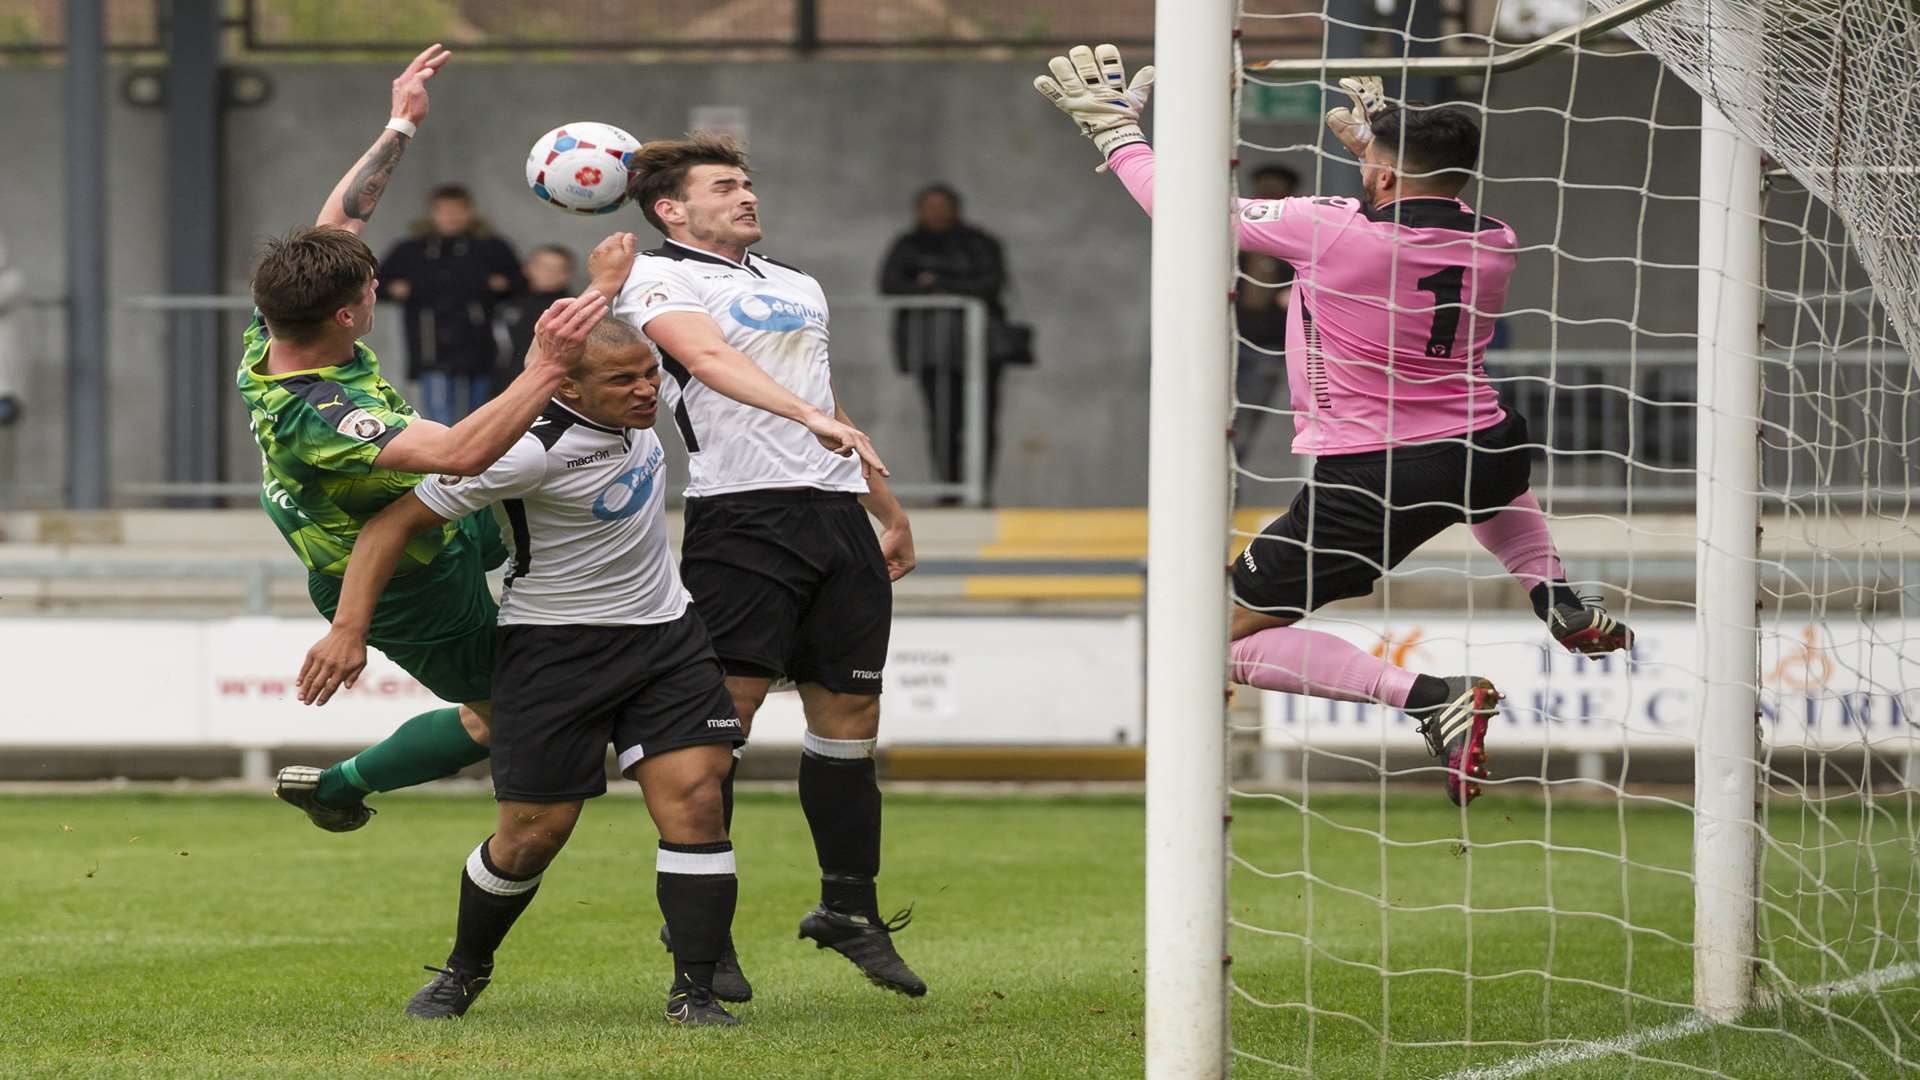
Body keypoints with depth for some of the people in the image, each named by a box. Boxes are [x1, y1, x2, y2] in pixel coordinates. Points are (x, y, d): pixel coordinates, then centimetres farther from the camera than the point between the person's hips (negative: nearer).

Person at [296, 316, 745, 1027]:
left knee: (694, 801, -10)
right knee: (533, 834, -2)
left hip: (663, 634, 6)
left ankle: (695, 993, -6)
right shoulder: (532, 451, -24)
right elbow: (395, 522, -21)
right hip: (554, 645, -6)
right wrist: (349, 627, -28)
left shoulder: (634, 410, -3)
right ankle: (463, 972, 25)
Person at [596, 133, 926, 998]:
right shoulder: (657, 278, 0)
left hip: (836, 513, 7)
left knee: (848, 714, 7)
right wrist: (806, 414, -33)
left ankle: (850, 910, 18)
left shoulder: (796, 286, 25)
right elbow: (709, 357, -19)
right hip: (740, 510, -7)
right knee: (724, 709, -11)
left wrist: (890, 511, 33)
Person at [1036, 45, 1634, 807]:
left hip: (1365, 484, -7)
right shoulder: (1495, 245, 0)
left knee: (1230, 641, 1)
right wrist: (1379, 140, 33)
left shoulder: (1333, 231, -17)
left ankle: (1431, 699, -18)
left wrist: (1114, 131, 7)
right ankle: (1560, 606, 26)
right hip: (1485, 459, 7)